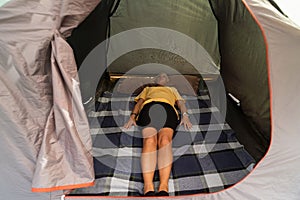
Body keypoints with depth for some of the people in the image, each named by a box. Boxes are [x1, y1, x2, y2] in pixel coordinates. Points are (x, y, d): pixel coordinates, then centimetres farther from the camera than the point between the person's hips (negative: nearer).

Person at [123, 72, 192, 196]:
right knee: (149, 141, -31)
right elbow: (139, 101, 25)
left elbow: (180, 102, 26)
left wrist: (184, 115, 2)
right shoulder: (147, 89, 43)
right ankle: (148, 189, -44)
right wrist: (133, 116, 3)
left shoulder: (172, 89, 45)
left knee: (165, 138, -32)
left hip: (168, 108, 0)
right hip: (148, 106, 0)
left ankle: (163, 188, -46)